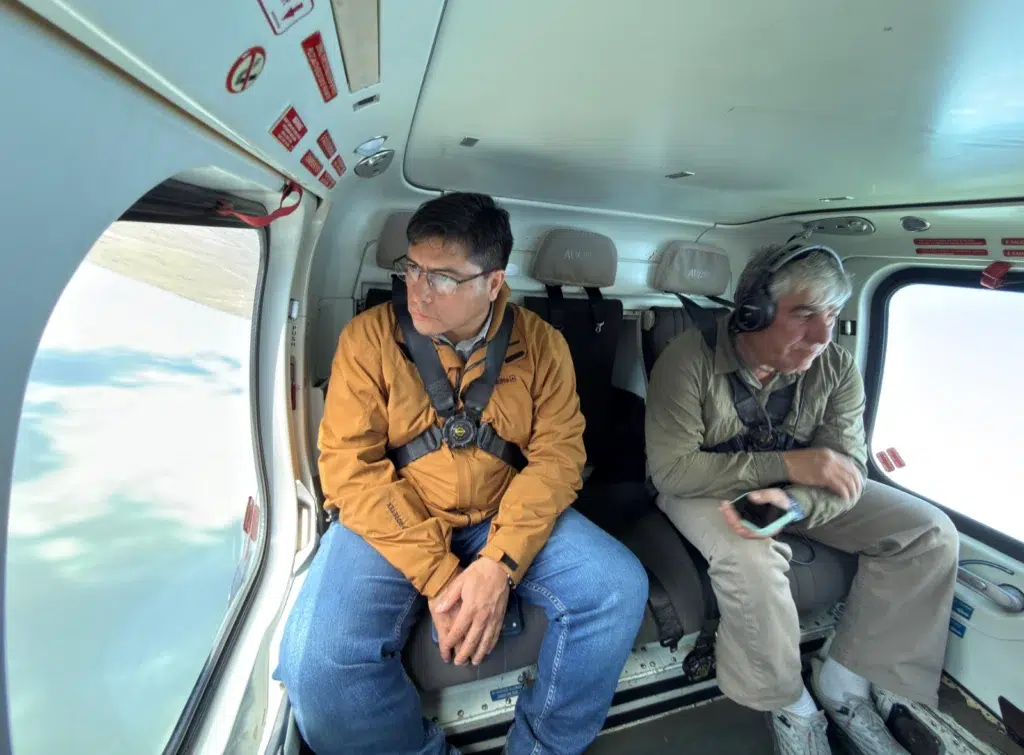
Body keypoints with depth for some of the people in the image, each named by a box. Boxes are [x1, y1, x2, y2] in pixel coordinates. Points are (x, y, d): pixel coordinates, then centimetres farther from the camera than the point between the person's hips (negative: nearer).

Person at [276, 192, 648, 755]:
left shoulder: (540, 344, -3)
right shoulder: (369, 337, -8)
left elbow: (557, 454, -6)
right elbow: (350, 465, -12)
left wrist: (501, 562, -20)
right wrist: (436, 574, -19)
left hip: (503, 518, 2)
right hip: (390, 523, -1)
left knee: (619, 587, -16)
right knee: (317, 666, -24)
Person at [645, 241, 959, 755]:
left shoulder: (836, 367, -10)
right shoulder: (690, 359, -24)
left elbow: (848, 469, -13)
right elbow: (670, 468, -26)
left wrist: (790, 501, -37)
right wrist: (787, 465, -30)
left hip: (794, 490, 5)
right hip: (705, 487, -4)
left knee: (930, 533, -8)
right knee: (750, 558, -35)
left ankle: (843, 683, 3)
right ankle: (790, 706, -3)